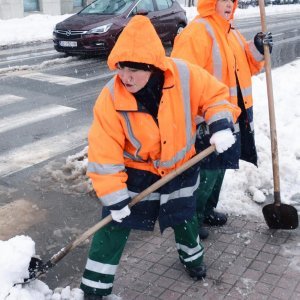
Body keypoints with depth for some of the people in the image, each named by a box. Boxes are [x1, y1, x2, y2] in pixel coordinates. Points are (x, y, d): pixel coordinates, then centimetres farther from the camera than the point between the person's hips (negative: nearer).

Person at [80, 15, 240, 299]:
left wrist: (221, 124, -25)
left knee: (184, 216, 17)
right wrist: (114, 197, -20)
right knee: (115, 224, -2)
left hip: (180, 165, 2)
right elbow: (105, 153, -22)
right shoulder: (110, 99, -28)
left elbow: (215, 94, -8)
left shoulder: (184, 75, -25)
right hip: (135, 170, -1)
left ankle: (191, 254, 52)